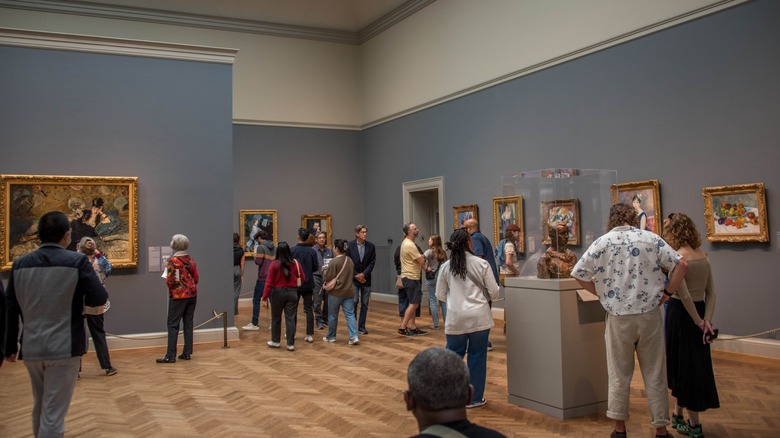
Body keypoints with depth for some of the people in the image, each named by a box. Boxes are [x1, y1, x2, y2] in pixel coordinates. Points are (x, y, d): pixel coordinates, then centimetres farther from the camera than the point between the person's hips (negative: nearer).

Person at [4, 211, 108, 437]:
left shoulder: (20, 264, 3)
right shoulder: (77, 261, -11)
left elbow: (10, 309, 7)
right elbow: (99, 299, -13)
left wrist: (10, 346, 16)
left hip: (31, 348, 5)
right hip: (64, 348, -5)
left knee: (40, 407, 24)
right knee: (53, 413, 1)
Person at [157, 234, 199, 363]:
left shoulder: (173, 261, -12)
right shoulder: (191, 260, 5)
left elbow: (170, 281, -14)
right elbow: (196, 279, 7)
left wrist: (167, 279, 7)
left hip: (178, 296, -6)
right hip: (192, 294, 6)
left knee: (173, 325, -2)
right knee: (188, 323, 9)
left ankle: (171, 355, -4)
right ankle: (187, 353, 12)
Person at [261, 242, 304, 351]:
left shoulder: (274, 264, -11)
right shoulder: (295, 263, -4)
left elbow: (269, 282, -10)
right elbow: (302, 279, 1)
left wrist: (265, 298, -6)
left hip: (278, 293, -2)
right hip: (292, 292, 2)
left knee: (276, 318, 14)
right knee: (290, 318, 5)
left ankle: (276, 341, 27)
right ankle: (291, 344, 6)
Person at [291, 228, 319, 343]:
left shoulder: (293, 250, -12)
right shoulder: (312, 251, -5)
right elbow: (316, 267, 0)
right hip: (308, 284, 1)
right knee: (309, 309, 5)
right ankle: (310, 335, 1)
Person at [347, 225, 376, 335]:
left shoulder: (371, 246, 1)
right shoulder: (350, 246, -3)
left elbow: (372, 263, -1)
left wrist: (364, 274, -12)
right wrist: (356, 276, -7)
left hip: (366, 279, 2)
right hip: (354, 279, -2)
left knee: (365, 304, 4)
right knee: (354, 303, -4)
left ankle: (361, 327, 11)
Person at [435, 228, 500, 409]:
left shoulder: (446, 267, 2)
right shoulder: (481, 264, -4)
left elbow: (440, 295, 9)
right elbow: (494, 293, 1)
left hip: (456, 318, 2)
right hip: (479, 317, -1)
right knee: (477, 358, 8)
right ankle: (475, 398, 16)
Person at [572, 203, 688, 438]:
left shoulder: (601, 242, -2)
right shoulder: (651, 238, -1)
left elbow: (579, 274, -4)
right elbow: (681, 265, -6)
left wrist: (602, 293, 7)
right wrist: (667, 292, 4)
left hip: (618, 317, 0)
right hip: (649, 314, 0)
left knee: (619, 375, 12)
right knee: (654, 375, 10)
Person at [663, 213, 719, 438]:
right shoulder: (703, 256, 5)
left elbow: (683, 294, -21)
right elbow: (711, 293, 2)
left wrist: (698, 320, -12)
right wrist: (706, 319, -4)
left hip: (681, 313, -7)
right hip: (700, 312, 7)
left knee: (684, 366, 6)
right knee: (696, 364, 17)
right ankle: (678, 415, 30)